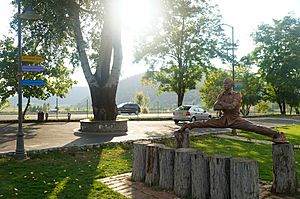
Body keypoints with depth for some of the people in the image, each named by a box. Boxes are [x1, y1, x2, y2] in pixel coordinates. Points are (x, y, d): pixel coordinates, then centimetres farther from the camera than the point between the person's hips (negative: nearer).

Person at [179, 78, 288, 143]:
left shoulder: (237, 95, -6)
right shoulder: (221, 95, 10)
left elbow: (232, 106, -22)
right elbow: (215, 107, -2)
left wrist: (221, 103, -8)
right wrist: (226, 106, -14)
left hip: (235, 120, -5)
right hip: (223, 119, 5)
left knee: (253, 127, -24)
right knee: (205, 123, -1)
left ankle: (277, 134, -31)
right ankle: (188, 125, 14)